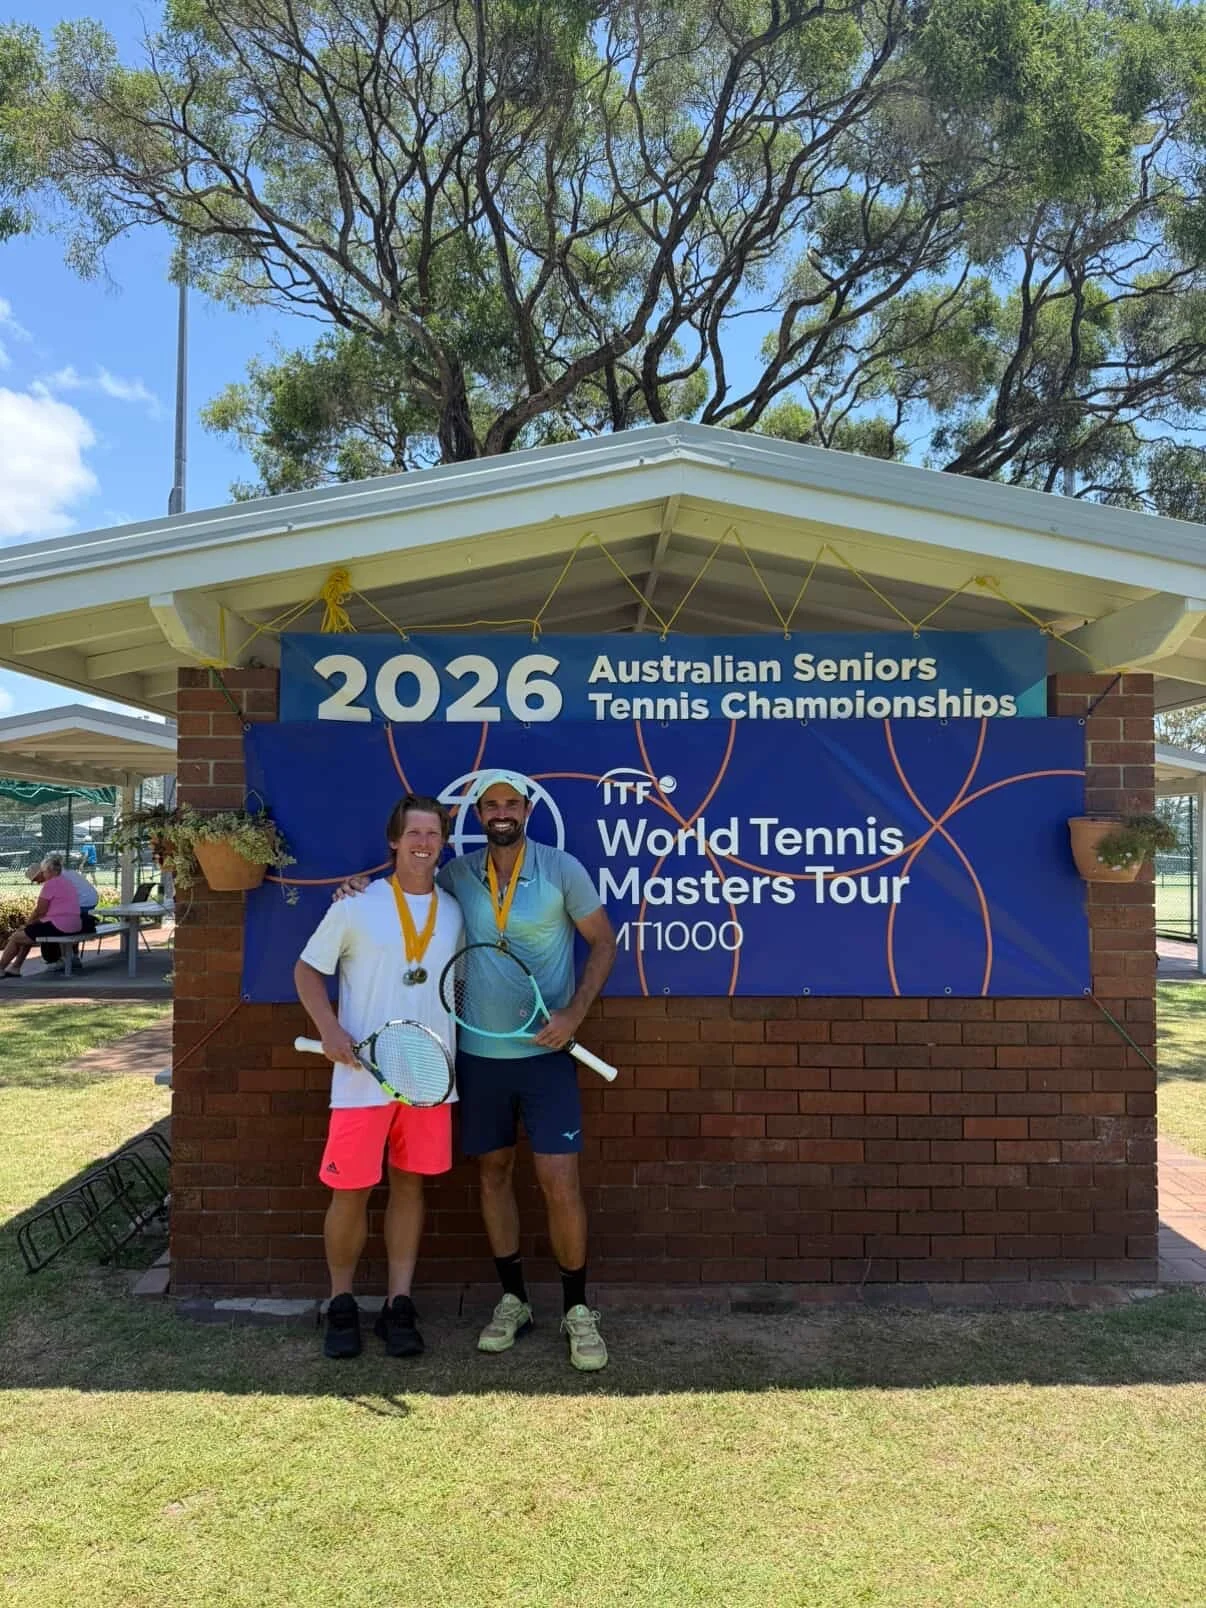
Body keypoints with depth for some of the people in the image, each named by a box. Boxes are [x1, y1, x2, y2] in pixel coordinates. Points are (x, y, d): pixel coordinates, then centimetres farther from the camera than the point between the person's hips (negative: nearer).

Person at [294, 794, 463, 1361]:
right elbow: (307, 969, 1)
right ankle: (341, 1304, 22)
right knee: (351, 1190, 2)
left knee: (409, 1184, 9)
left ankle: (398, 1306, 21)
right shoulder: (356, 905, -4)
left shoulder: (453, 913, 7)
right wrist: (329, 1028, -14)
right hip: (362, 1076, -3)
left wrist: (454, 1047, 4)